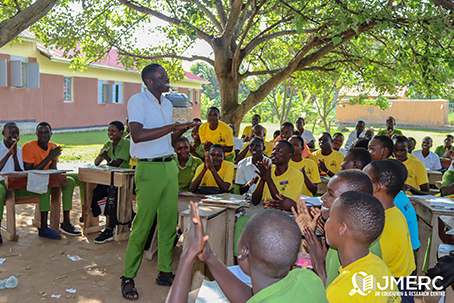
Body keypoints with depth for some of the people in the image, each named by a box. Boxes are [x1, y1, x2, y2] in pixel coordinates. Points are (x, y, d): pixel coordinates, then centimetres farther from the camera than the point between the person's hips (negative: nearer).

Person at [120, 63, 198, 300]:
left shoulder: (167, 104, 16)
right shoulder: (138, 101, -7)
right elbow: (137, 135, -23)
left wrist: (184, 128, 6)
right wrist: (172, 126, -22)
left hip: (169, 167, 7)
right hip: (149, 168, -7)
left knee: (169, 222, 9)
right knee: (143, 225, -3)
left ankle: (165, 272, 22)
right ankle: (128, 278, 12)